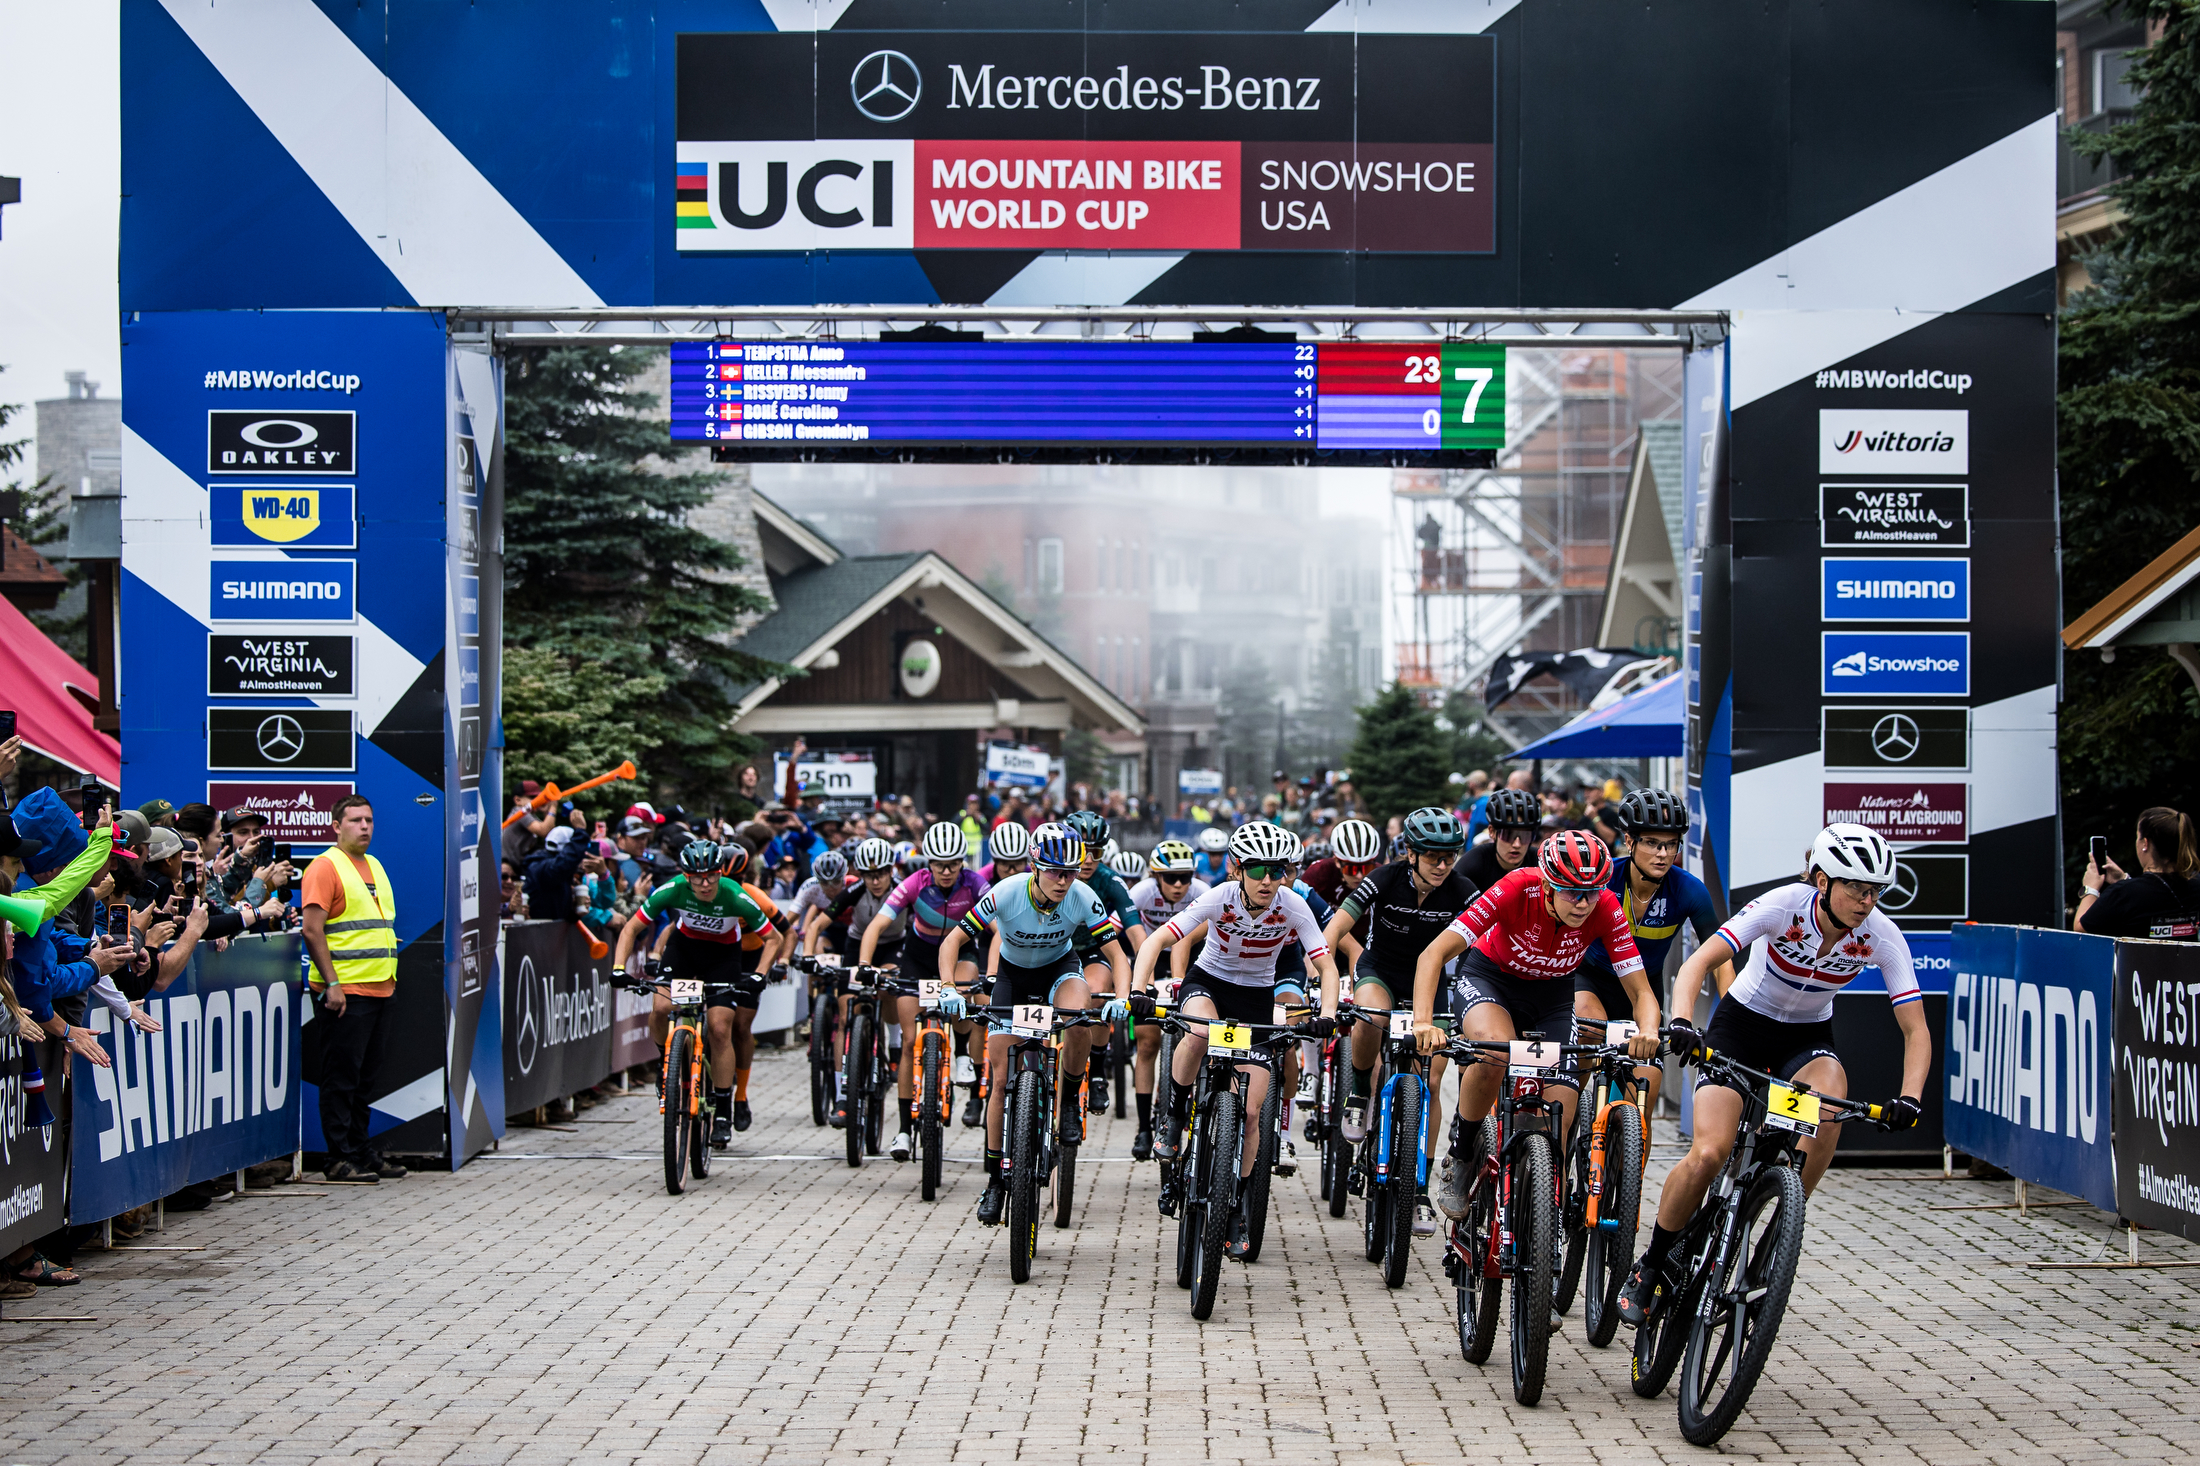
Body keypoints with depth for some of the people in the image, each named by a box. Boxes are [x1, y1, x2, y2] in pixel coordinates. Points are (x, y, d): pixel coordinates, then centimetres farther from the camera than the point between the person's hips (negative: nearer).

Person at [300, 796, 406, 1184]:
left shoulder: (374, 866, 18)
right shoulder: (325, 867, -8)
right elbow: (312, 931, -14)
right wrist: (332, 984, -19)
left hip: (379, 988, 8)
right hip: (345, 991, -8)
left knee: (366, 1077, 12)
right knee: (342, 1076, -5)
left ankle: (362, 1150, 18)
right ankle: (340, 1159, -1)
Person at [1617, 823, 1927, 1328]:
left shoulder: (1881, 936, -19)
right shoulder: (1784, 906, -26)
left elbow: (1916, 1029, -17)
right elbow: (1697, 963, -32)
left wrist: (1910, 1097, -34)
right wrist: (1682, 1022, -50)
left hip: (1807, 1036, 2)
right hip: (1742, 1024, -2)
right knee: (1709, 1154, -21)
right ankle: (1650, 1267, 2)